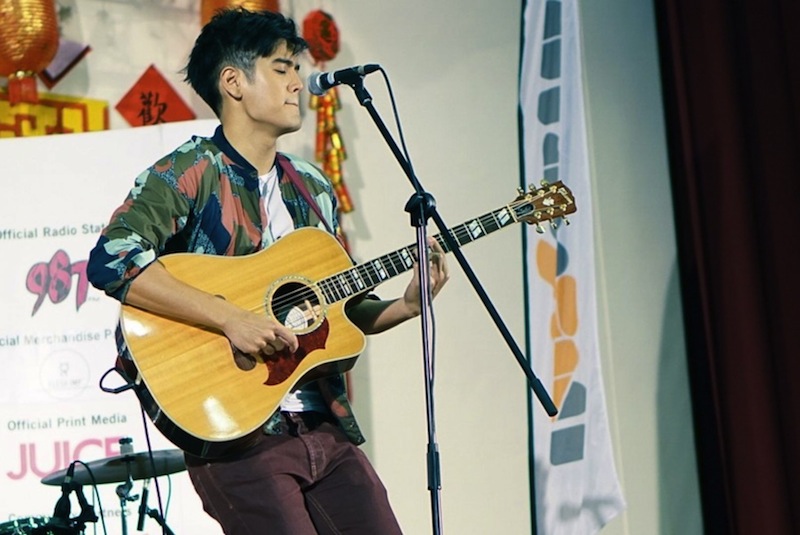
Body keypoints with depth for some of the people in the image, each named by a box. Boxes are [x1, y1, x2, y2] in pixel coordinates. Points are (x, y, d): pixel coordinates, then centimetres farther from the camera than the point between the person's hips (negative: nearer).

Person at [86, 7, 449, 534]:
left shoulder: (312, 188, 16)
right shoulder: (187, 175, -6)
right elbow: (110, 260, -22)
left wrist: (408, 306, 3)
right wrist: (230, 317, -25)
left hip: (325, 425, 7)